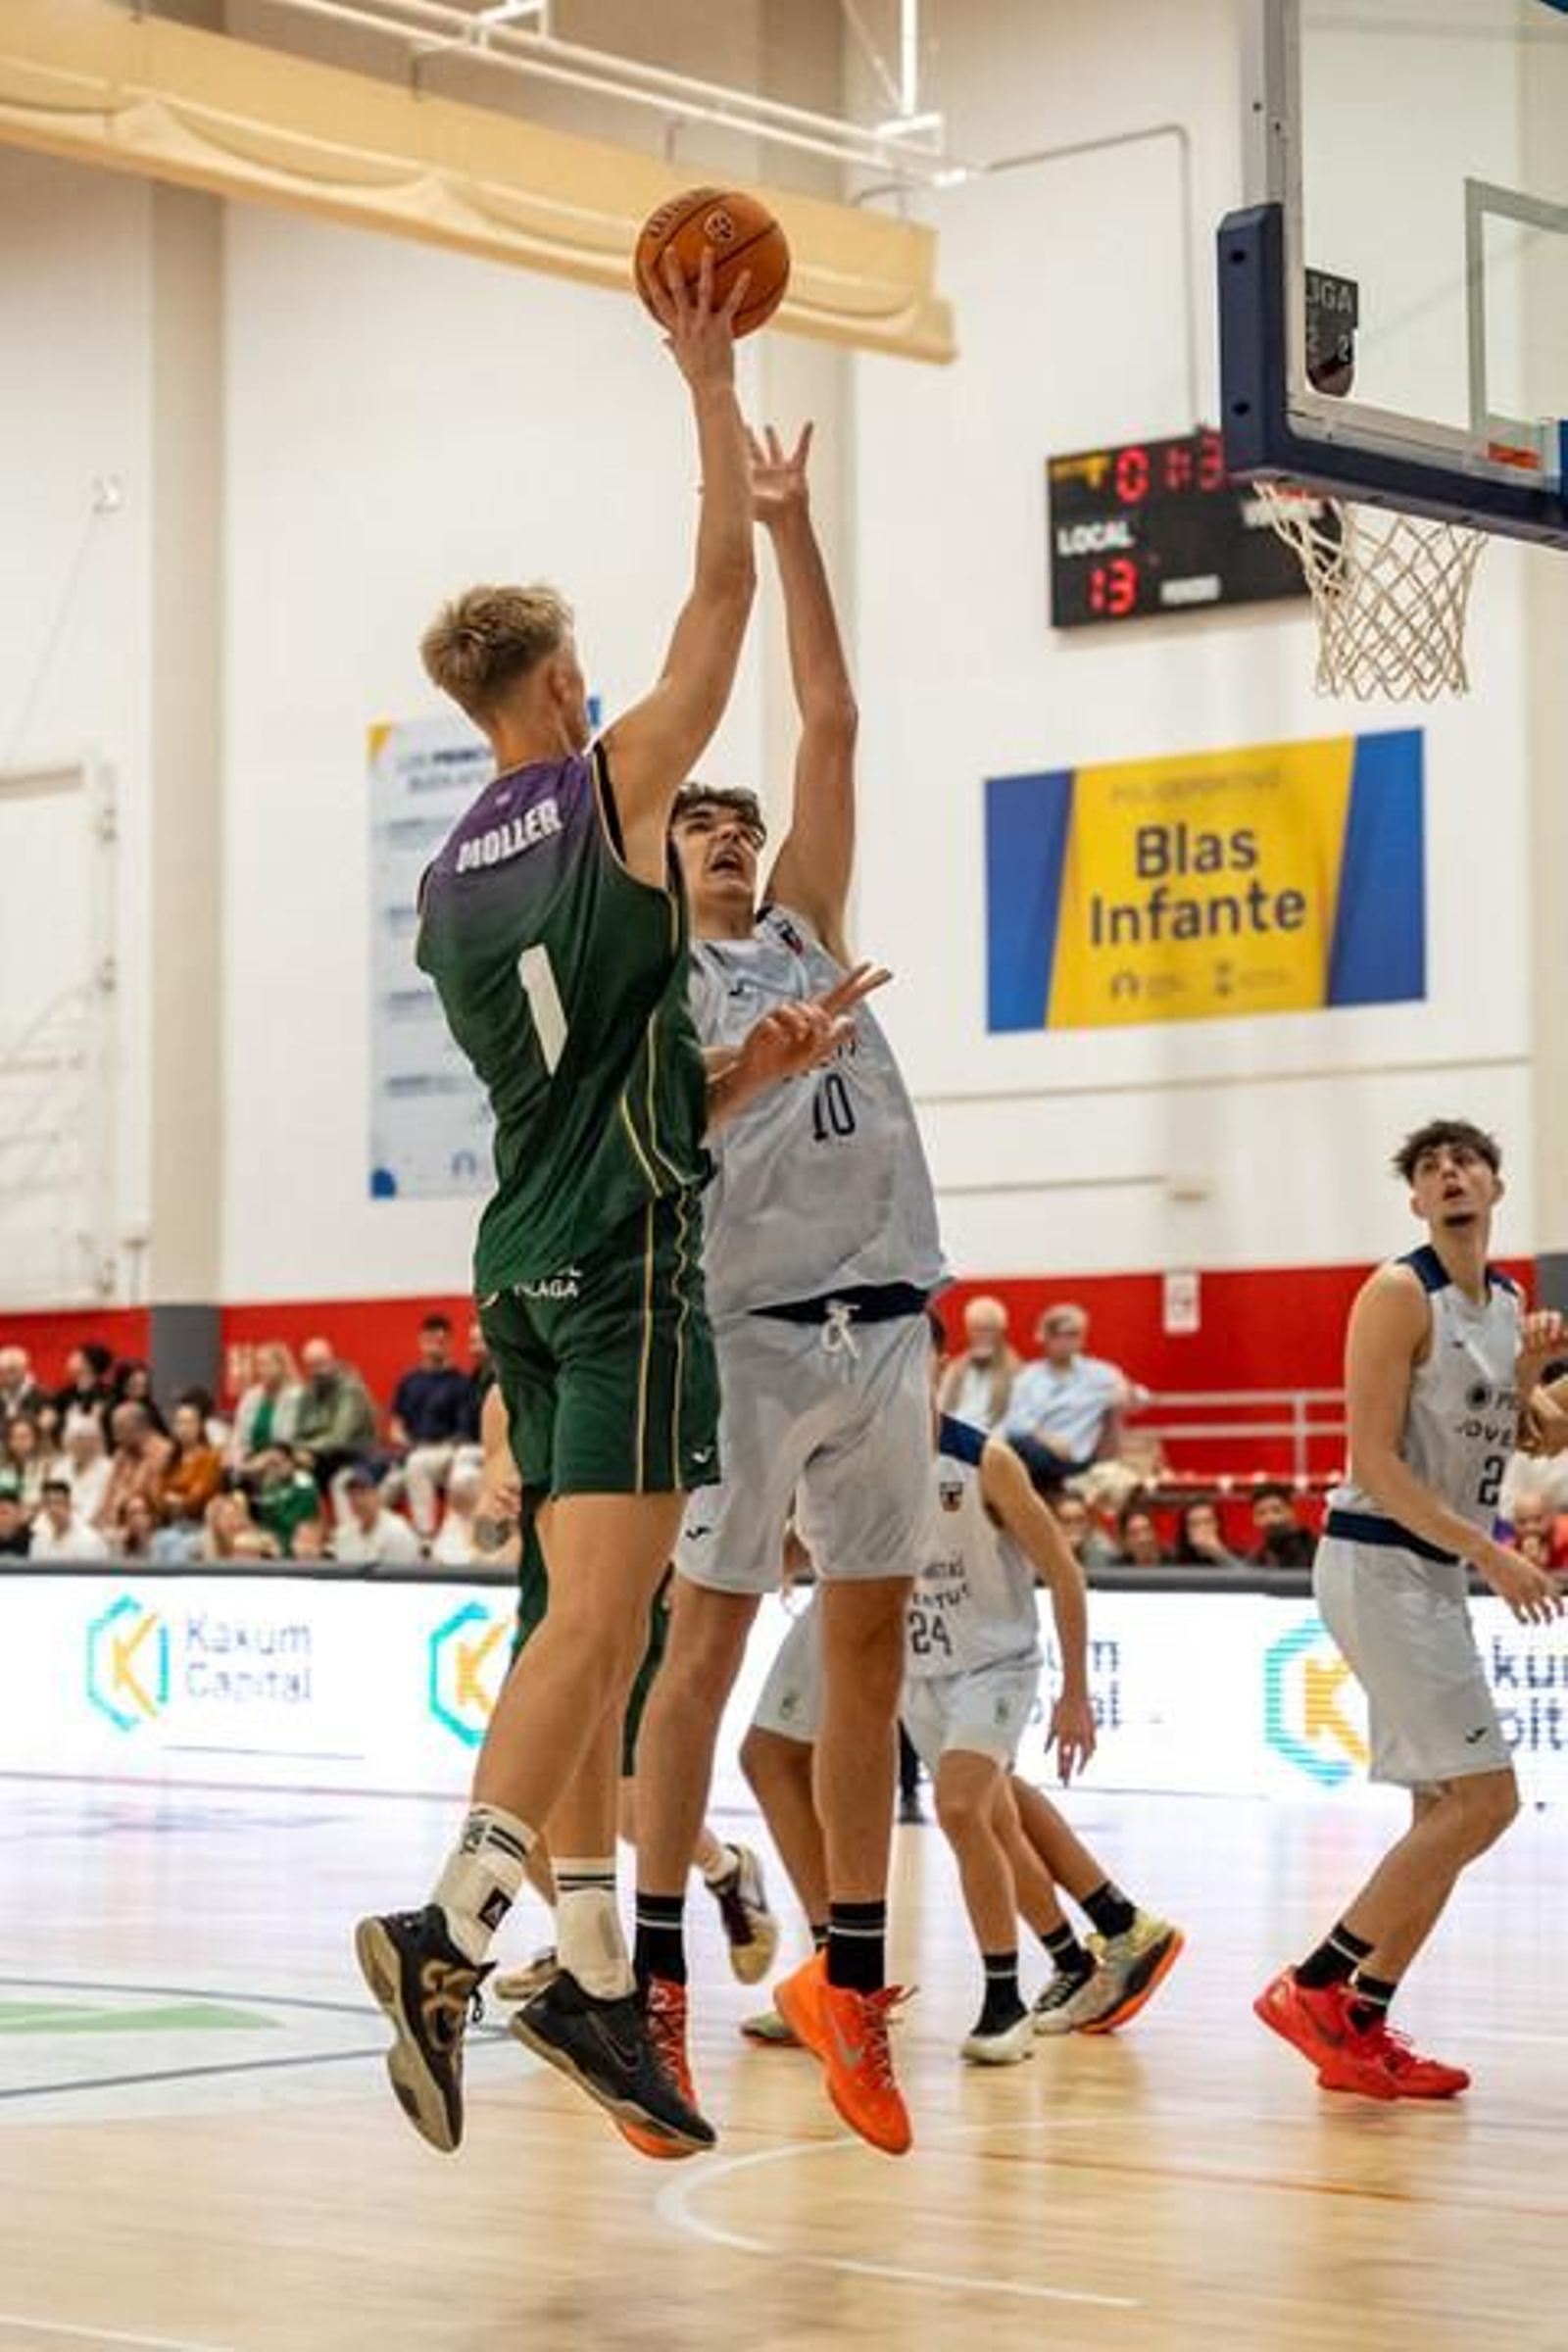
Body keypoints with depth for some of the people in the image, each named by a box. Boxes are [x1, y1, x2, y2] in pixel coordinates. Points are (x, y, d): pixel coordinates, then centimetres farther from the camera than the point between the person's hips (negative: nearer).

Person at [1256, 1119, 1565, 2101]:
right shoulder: (1400, 1294, -12)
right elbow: (1375, 1462, -18)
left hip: (1437, 1573, 9)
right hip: (1378, 1565, -9)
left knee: (1448, 1811, 8)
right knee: (1485, 1797, -13)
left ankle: (1361, 2029, 13)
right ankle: (1313, 1986, -8)